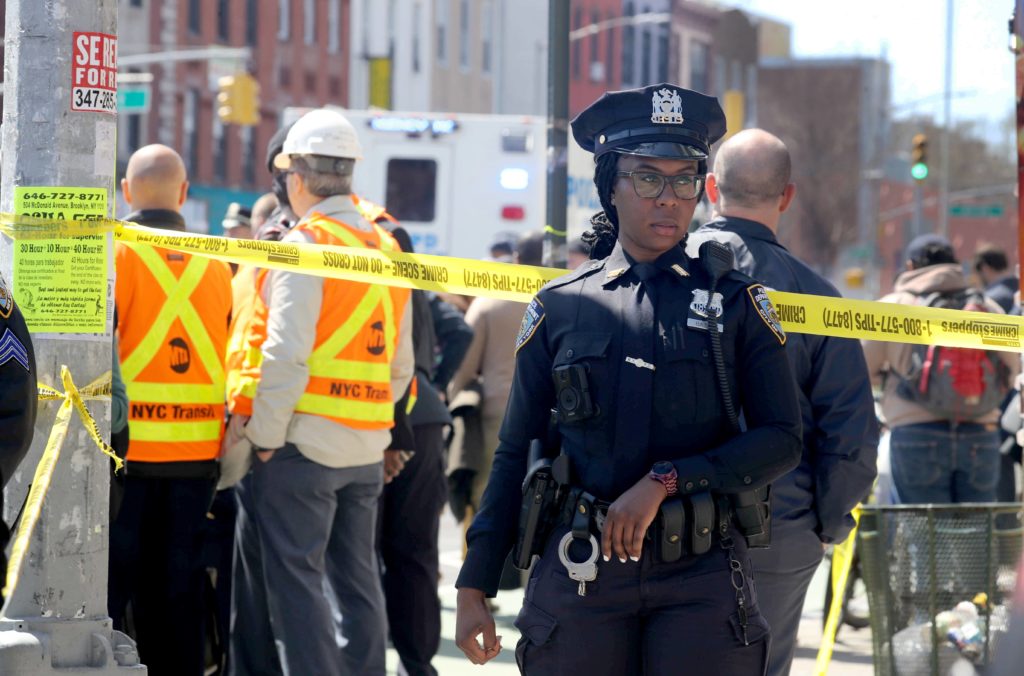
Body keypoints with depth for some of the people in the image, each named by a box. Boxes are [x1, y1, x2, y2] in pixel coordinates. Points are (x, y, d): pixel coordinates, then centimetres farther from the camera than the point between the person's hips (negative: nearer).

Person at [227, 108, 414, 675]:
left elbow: (285, 353, -17)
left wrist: (265, 436, -11)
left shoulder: (307, 242, -11)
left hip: (303, 442, -7)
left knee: (293, 581, -4)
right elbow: (401, 363, 15)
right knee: (355, 580, 11)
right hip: (366, 447, 7)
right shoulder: (386, 248, 12)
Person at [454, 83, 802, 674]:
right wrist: (475, 586, 8)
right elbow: (514, 456, 12)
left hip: (700, 579, -1)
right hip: (580, 574, 1)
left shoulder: (736, 303, 7)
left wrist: (665, 481, -12)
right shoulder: (559, 309, 9)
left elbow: (782, 441, 0)